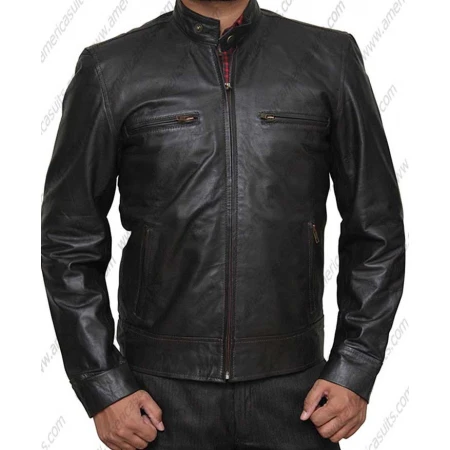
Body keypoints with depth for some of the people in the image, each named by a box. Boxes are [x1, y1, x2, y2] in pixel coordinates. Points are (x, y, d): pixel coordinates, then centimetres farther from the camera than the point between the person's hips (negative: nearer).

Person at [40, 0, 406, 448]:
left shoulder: (332, 58, 0)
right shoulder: (109, 70, -2)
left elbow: (377, 229, 2)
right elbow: (70, 241, 0)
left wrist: (355, 370, -3)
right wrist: (103, 386, -4)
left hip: (293, 389, 1)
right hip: (163, 393, 0)